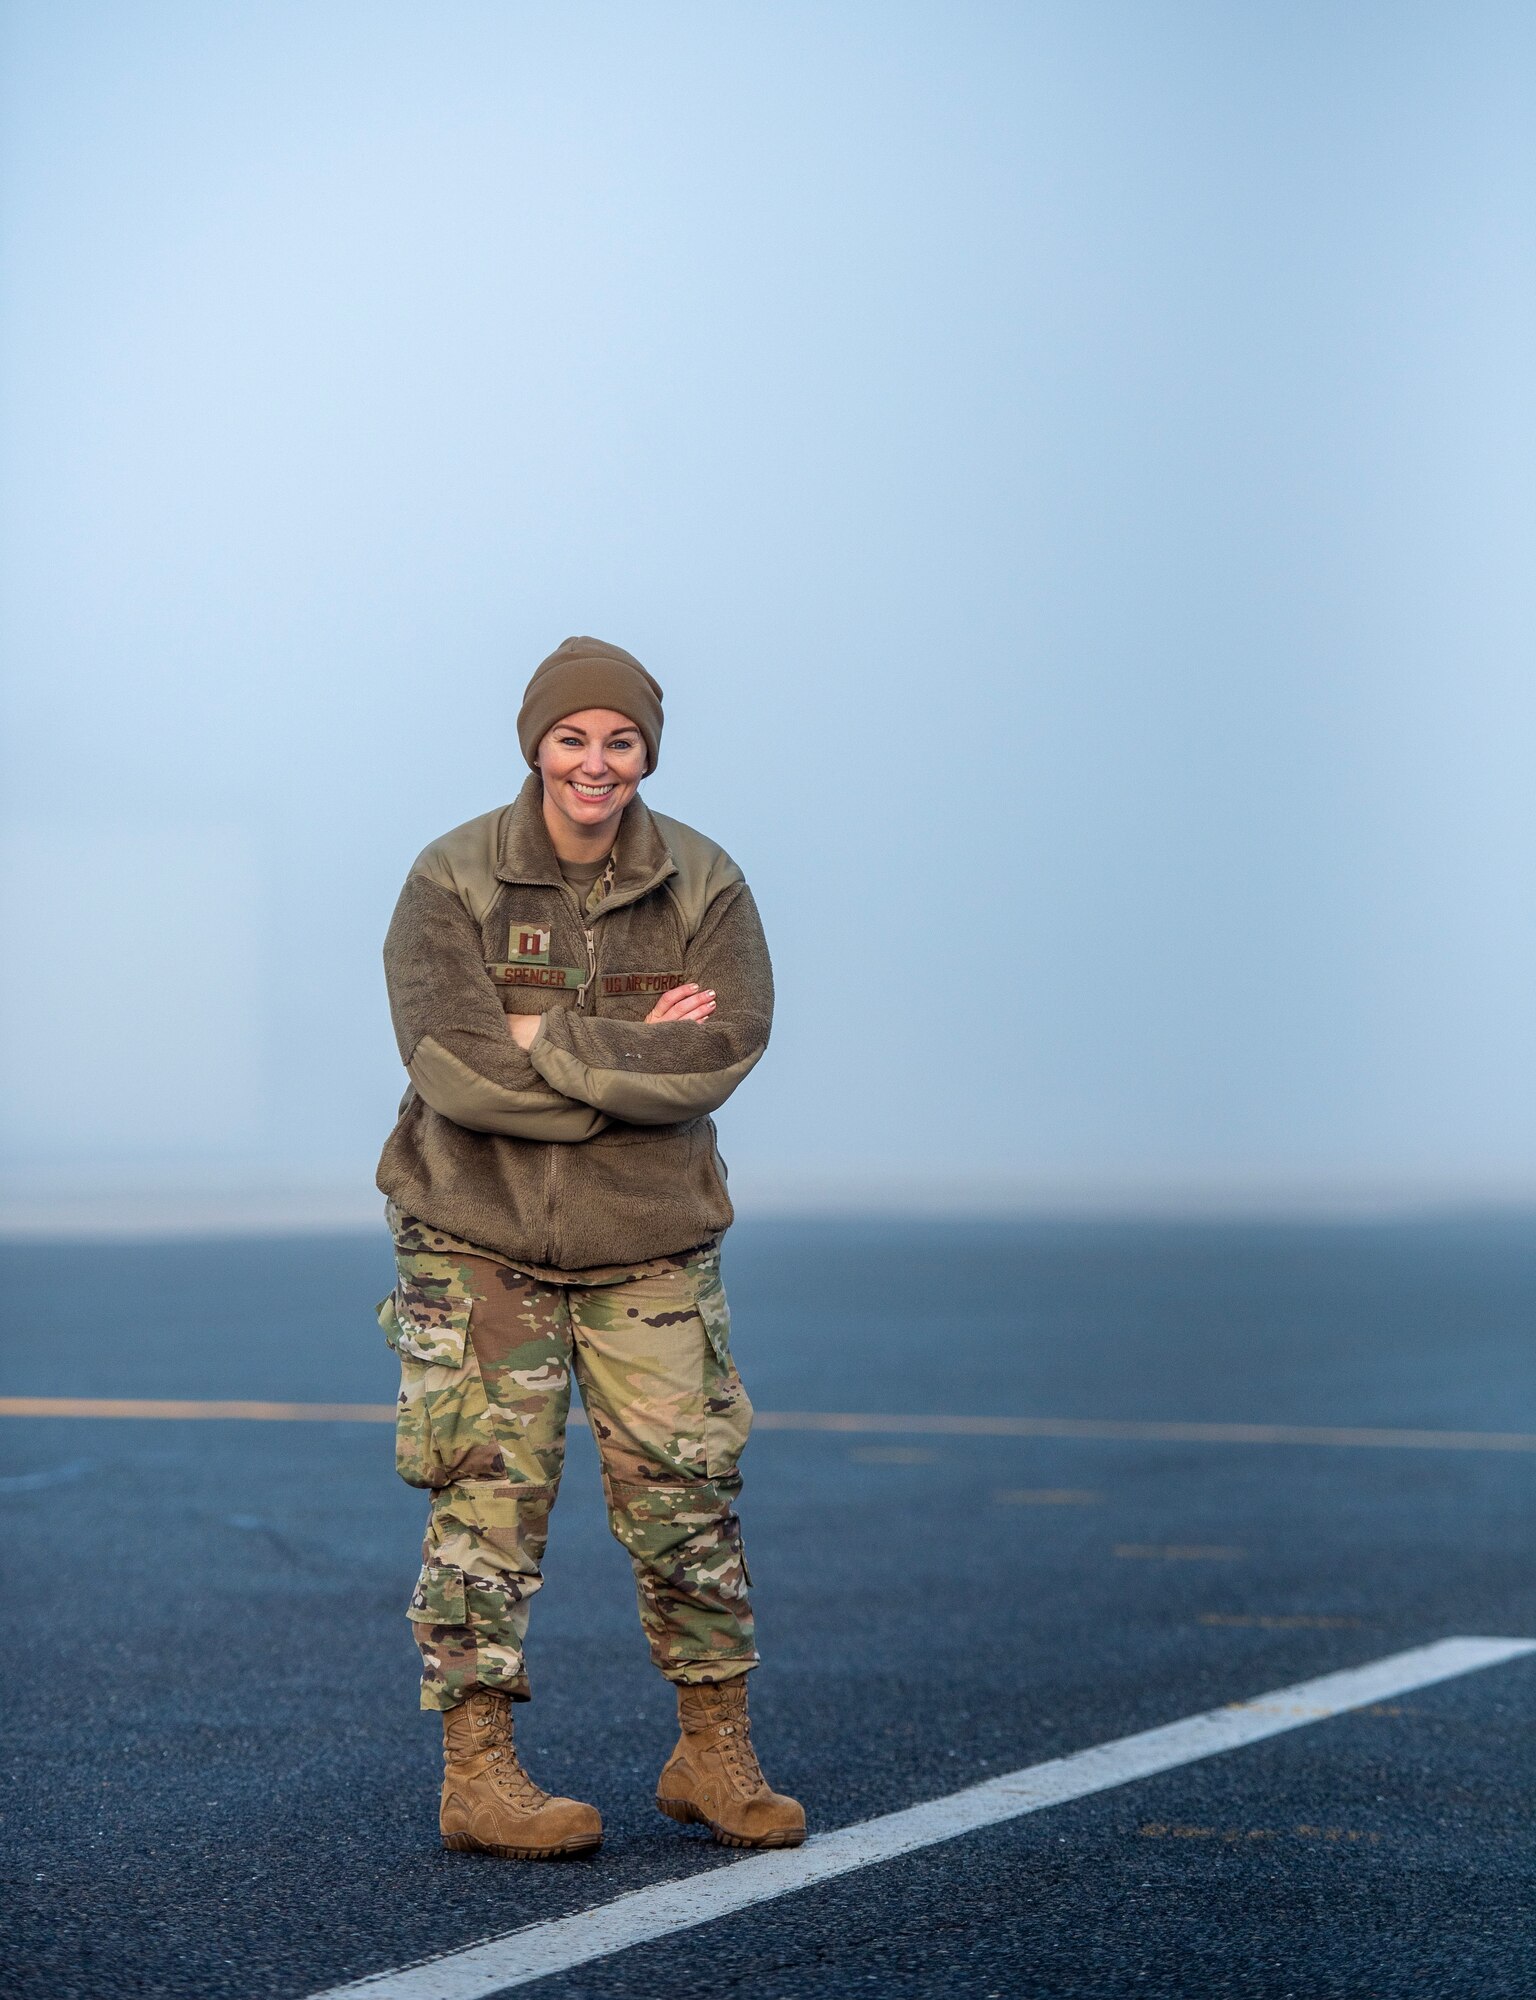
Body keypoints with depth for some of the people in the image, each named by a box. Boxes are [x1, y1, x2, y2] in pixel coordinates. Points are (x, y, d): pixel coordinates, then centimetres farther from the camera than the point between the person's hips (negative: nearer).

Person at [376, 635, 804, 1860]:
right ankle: (478, 1772, 4)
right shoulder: (452, 882, -5)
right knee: (489, 1503, -3)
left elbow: (725, 1049, -12)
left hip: (650, 1242, 2)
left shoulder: (703, 885, 2)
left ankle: (715, 1757, 16)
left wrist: (548, 1047, -18)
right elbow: (455, 1066, -16)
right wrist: (635, 1060, -15)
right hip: (480, 1239, -2)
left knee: (687, 1494, 3)